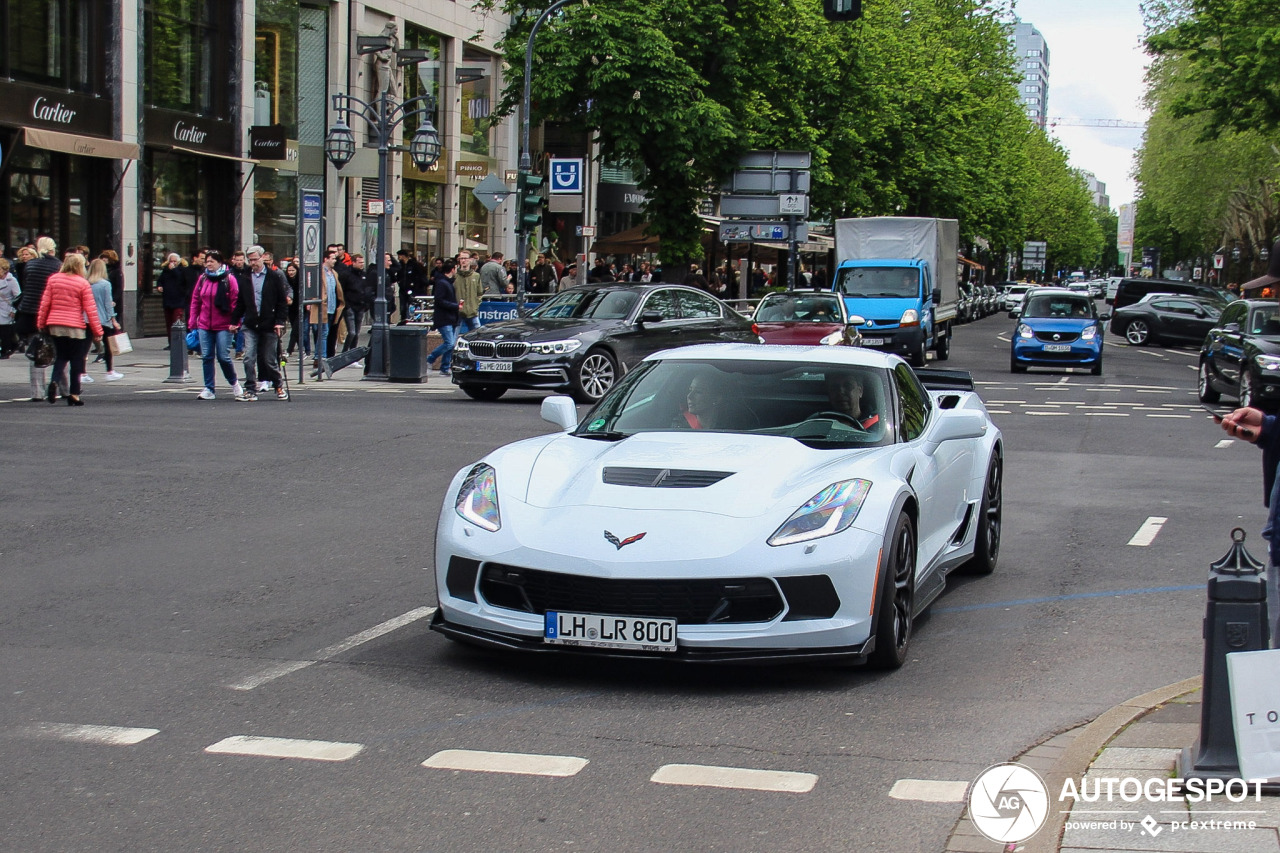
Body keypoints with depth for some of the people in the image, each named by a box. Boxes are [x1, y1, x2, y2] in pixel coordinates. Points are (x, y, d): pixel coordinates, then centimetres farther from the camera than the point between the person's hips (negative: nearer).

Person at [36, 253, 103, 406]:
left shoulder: (53, 279, 2)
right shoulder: (83, 283, -8)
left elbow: (45, 303, 4)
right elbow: (90, 309, -7)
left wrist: (41, 323, 14)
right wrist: (97, 330, -2)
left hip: (55, 325, 3)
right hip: (75, 327, -3)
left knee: (60, 356, 16)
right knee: (76, 360, 7)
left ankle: (54, 381, -11)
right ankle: (74, 395, 6)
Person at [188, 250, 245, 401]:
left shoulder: (229, 279, -5)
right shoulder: (202, 279, 9)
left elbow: (235, 302, -6)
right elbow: (195, 301, 13)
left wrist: (234, 322, -10)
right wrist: (193, 322, 9)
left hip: (224, 326, -4)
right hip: (204, 325, 4)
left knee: (224, 357, -5)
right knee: (206, 357, 2)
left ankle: (234, 383, 19)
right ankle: (209, 389, 9)